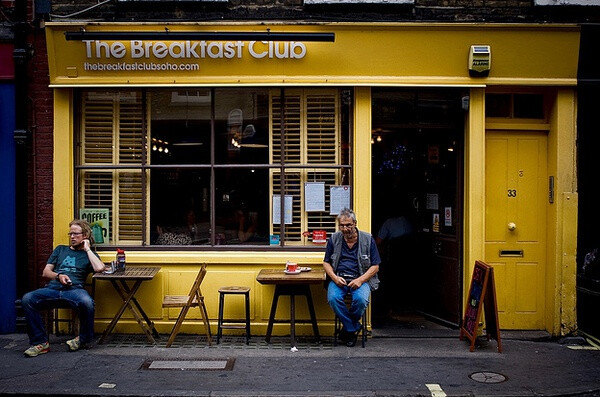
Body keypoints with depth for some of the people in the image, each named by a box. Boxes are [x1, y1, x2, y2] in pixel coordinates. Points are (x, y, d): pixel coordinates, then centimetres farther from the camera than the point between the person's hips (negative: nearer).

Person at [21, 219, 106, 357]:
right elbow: (46, 272, 24)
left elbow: (99, 268, -3)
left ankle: (83, 339, -10)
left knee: (87, 302, -38)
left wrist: (87, 249, 8)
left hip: (75, 289, -3)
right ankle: (40, 342, -19)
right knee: (27, 299, -26)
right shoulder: (60, 250, 30)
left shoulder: (89, 254, 20)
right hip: (52, 288, 3)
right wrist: (58, 276, 2)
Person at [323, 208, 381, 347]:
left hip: (361, 279, -1)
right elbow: (326, 263, 12)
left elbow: (375, 266, 3)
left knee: (361, 299, -33)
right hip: (338, 278, 2)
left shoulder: (368, 239, 3)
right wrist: (335, 278, -9)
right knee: (333, 298, -30)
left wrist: (360, 280, -13)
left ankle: (348, 328, -4)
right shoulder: (334, 239, 8)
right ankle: (353, 328, -9)